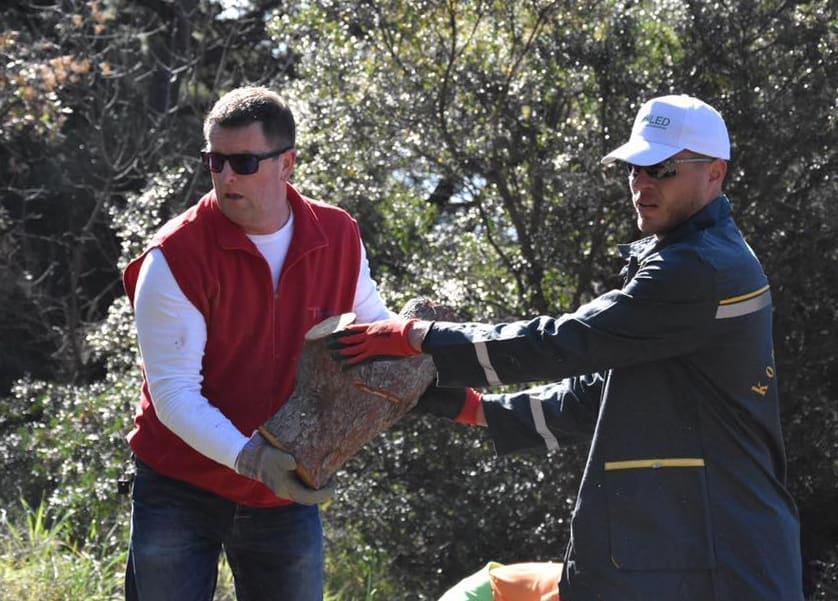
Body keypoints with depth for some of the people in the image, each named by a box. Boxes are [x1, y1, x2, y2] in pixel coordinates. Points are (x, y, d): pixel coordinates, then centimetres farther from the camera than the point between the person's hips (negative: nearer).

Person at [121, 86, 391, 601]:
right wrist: (251, 458, -32)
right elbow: (174, 391, -19)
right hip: (181, 489, -3)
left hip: (289, 492, 3)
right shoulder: (176, 256, -16)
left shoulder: (340, 237, -3)